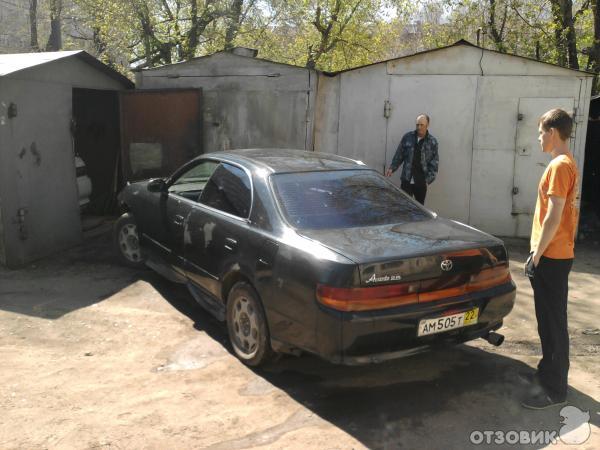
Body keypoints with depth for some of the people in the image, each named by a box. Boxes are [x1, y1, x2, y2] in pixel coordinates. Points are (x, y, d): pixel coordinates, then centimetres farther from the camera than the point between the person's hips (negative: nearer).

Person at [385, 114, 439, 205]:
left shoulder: (432, 142, 1)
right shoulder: (407, 137, 3)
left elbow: (434, 163, 0)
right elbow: (399, 155, 9)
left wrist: (429, 179, -8)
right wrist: (392, 168, 0)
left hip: (421, 182, 0)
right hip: (406, 180, 0)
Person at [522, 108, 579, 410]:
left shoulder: (559, 165, -17)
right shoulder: (567, 163, 14)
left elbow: (553, 218, -22)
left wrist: (537, 255, -16)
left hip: (551, 257, -10)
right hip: (557, 254, 10)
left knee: (552, 322, -3)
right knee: (550, 319, 18)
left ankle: (554, 389, 5)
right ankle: (550, 371, 31)